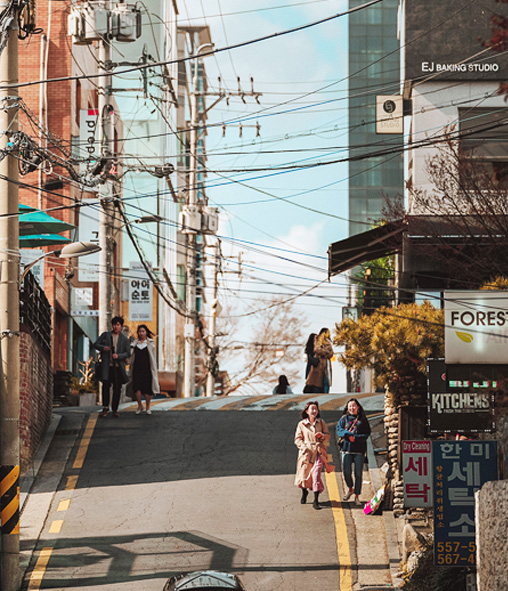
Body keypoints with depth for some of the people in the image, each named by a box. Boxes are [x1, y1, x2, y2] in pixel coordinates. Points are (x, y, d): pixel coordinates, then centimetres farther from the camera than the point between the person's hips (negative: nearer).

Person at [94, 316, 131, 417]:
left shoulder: (124, 339, 8)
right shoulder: (105, 335, 9)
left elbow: (127, 353, 4)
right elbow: (96, 344, 10)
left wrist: (118, 356, -15)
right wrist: (103, 348, -12)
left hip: (118, 366, 0)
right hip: (107, 366, 0)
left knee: (117, 389, 2)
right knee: (105, 386, -6)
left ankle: (115, 409, 11)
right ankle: (105, 407, 7)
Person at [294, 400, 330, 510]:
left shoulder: (321, 422, 10)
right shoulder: (301, 424, 5)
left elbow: (328, 436, 13)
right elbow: (297, 439, 7)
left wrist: (322, 435, -9)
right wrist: (305, 447, -9)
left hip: (319, 452, 0)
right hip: (306, 452, 0)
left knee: (316, 473, -17)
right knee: (304, 474, 2)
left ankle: (316, 501, -14)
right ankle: (304, 492, 38)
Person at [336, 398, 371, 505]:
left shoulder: (363, 420, 7)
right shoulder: (344, 419, 10)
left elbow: (367, 433, 2)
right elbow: (339, 431, -1)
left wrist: (355, 438, -13)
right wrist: (349, 435, -18)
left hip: (359, 449, -1)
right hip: (347, 448, 1)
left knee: (358, 473, -2)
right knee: (346, 471, -6)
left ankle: (357, 496, 6)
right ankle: (350, 489, 23)